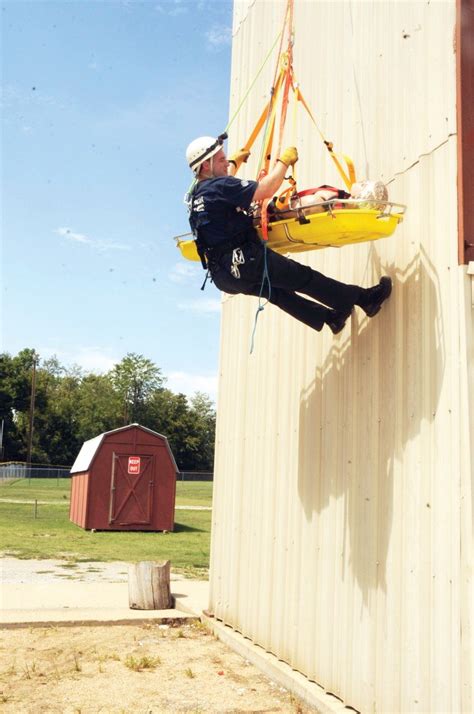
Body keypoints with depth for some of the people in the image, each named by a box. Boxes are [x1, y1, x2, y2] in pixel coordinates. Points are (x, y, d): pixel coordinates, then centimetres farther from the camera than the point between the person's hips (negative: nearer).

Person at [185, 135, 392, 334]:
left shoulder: (195, 193, 13)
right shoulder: (218, 186, -16)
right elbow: (266, 189, -19)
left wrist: (234, 162, 51)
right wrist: (284, 160, -4)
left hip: (223, 276, 10)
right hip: (245, 262, -9)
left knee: (277, 292, 23)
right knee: (303, 278, 0)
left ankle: (329, 317, 33)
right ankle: (365, 298, 10)